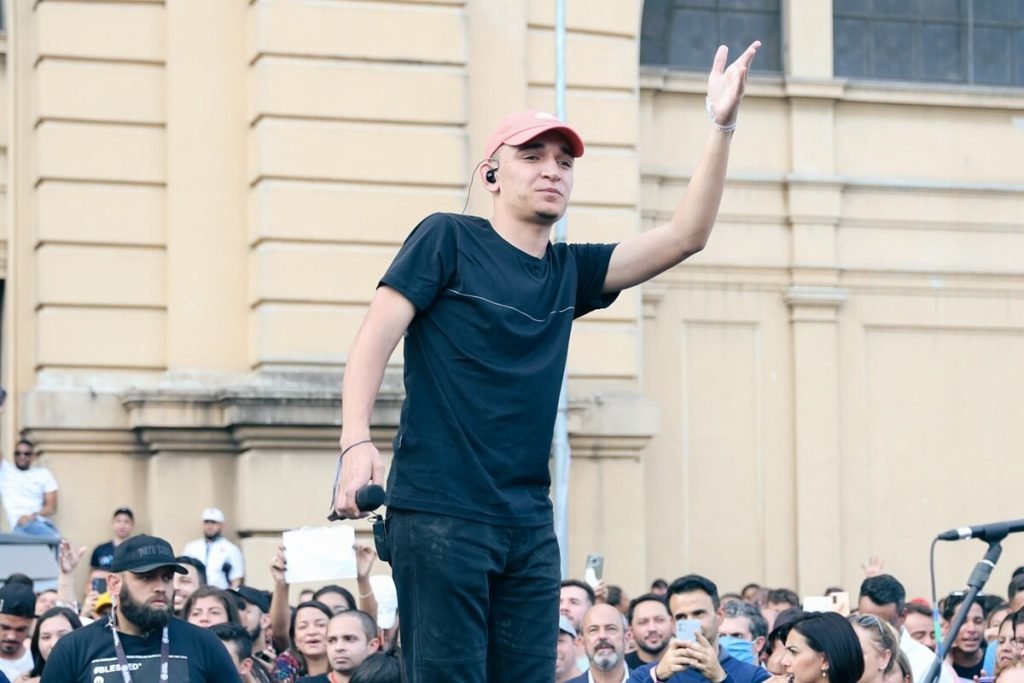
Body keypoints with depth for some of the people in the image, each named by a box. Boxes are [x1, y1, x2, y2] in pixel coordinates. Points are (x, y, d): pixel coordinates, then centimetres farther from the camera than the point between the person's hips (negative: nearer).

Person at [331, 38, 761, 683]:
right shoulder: (448, 238, 1)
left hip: (530, 522, 6)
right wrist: (357, 440, -20)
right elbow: (376, 337, -6)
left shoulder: (570, 272, 15)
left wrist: (722, 128, 0)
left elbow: (686, 236, 9)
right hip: (439, 511, -6)